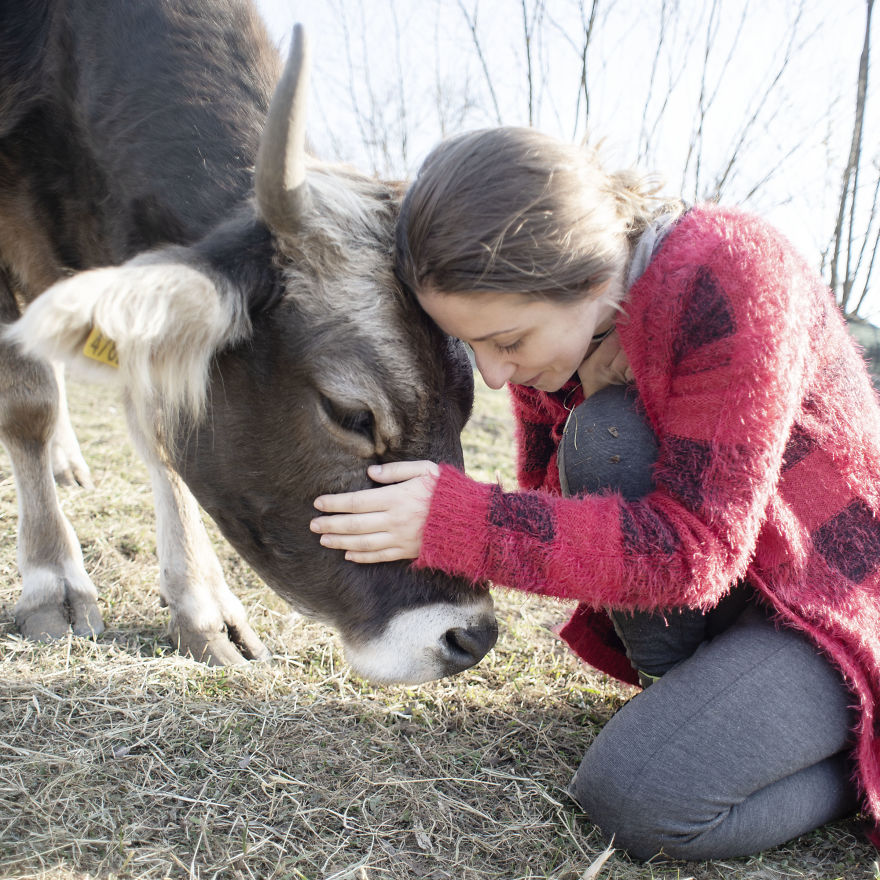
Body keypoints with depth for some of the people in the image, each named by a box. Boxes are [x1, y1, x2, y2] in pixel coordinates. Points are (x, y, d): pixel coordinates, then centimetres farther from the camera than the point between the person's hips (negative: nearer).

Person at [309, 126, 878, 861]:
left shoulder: (728, 280, -31)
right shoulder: (549, 316, -8)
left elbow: (697, 550, -31)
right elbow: (555, 494, 3)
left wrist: (455, 523, -35)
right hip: (719, 596, 7)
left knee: (633, 796, -25)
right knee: (600, 440, -25)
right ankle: (686, 697, -4)